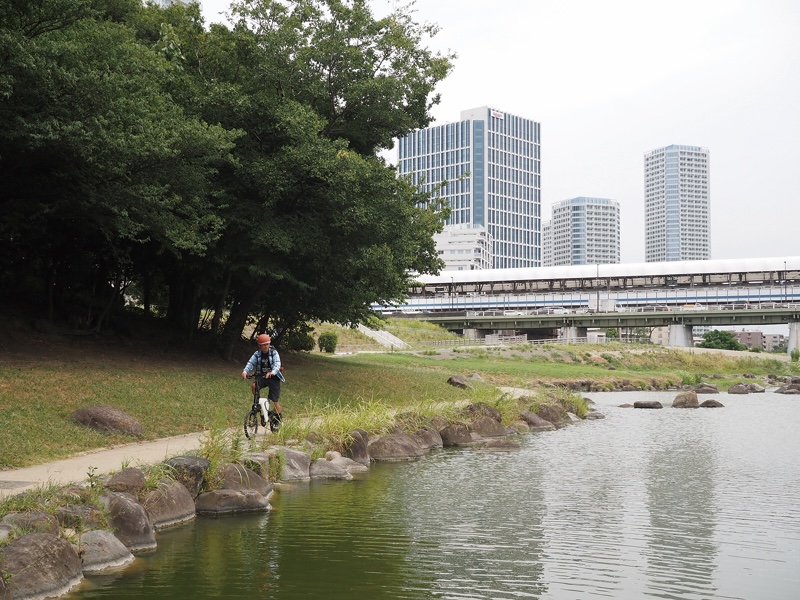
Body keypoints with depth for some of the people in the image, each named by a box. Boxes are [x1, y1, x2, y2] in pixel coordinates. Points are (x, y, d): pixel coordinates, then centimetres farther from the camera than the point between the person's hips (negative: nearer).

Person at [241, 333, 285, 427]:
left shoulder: (274, 353, -10)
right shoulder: (257, 354, -1)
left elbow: (277, 364, -23)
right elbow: (251, 363, -11)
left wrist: (272, 372, -44)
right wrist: (245, 371, -32)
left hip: (273, 377, -3)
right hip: (261, 376, 3)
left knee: (275, 401, -3)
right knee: (254, 385, -30)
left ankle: (278, 420, 16)